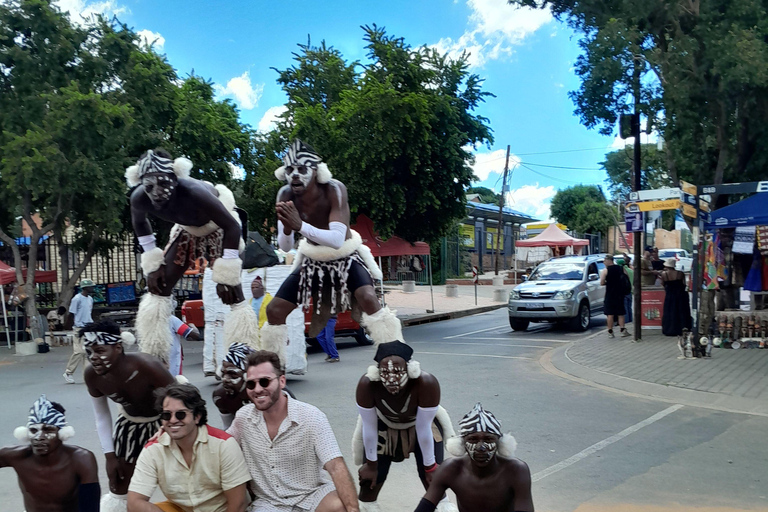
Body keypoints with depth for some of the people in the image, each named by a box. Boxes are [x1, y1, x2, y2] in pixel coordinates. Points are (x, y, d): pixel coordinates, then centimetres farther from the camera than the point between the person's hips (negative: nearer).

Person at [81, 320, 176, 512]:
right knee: (118, 487, 11)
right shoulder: (92, 375, -20)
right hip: (130, 423, 4)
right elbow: (101, 417, -2)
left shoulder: (147, 366, -37)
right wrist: (110, 456, -2)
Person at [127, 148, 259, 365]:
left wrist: (225, 275, -31)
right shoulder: (140, 198, -25)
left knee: (231, 292, -17)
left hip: (219, 227, -5)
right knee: (158, 286, 1)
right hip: (188, 229, 6)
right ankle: (154, 362, 13)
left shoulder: (194, 192, -42)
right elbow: (139, 222, 1)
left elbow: (232, 227, -33)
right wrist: (152, 263, -3)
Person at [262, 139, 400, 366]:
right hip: (313, 261, 4)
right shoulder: (286, 196, -18)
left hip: (346, 258, -4)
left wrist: (300, 225, -52)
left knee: (368, 298, -31)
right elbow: (285, 247, -19)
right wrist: (287, 228, -41)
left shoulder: (334, 189, -28)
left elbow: (337, 240, -39)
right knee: (274, 310, -3)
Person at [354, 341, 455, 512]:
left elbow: (423, 429, -27)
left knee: (430, 472, -4)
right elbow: (369, 428, -22)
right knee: (374, 472, 0)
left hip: (421, 423, -1)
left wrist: (430, 466, -15)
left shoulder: (426, 383, -41)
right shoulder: (367, 384, -37)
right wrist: (371, 464, -9)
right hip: (383, 425, 1)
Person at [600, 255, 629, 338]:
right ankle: (623, 330, 0)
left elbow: (601, 283, -15)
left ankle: (610, 332, 2)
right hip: (620, 294, 4)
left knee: (610, 314, 1)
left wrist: (607, 282, 5)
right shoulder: (620, 268, 4)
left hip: (610, 294, -4)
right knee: (620, 313, 10)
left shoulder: (605, 270, -9)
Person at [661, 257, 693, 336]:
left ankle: (670, 330, 9)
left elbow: (663, 284, 2)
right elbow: (684, 284, -5)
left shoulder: (664, 274, -10)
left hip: (669, 296, -1)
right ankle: (682, 329, 11)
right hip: (680, 295, 1)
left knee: (670, 312, 8)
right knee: (681, 312, 10)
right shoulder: (680, 273, -7)